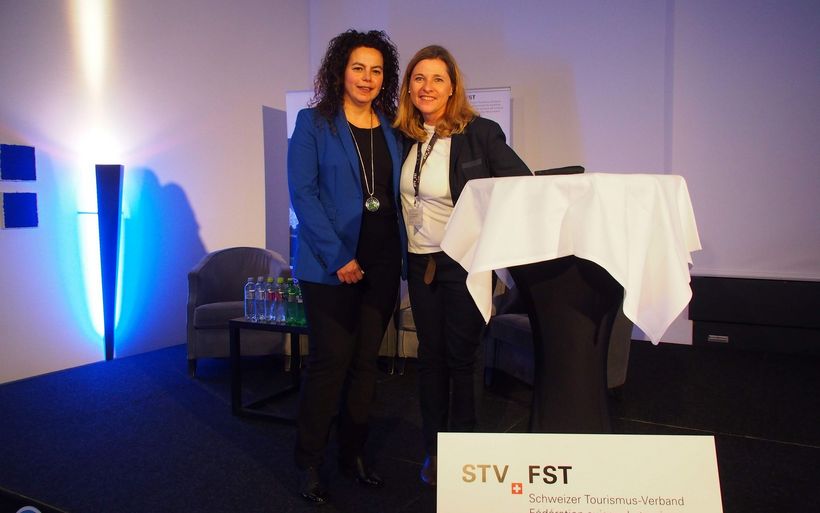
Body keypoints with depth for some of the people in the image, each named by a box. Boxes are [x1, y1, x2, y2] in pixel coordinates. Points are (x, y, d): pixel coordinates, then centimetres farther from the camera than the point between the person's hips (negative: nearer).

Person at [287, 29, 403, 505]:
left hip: (382, 263, 5)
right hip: (330, 264, -4)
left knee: (366, 361, 10)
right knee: (330, 360, -2)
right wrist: (339, 257, -15)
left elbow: (397, 194, 13)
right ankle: (310, 462, 16)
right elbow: (303, 193, -9)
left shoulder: (392, 129, 11)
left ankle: (354, 452, 26)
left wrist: (399, 252, 1)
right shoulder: (313, 122, -2)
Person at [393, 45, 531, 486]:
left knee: (461, 358, 6)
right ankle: (434, 449, 30)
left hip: (465, 263, -4)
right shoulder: (404, 137, 4)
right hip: (420, 263, 5)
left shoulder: (481, 133, -11)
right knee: (430, 355, 14)